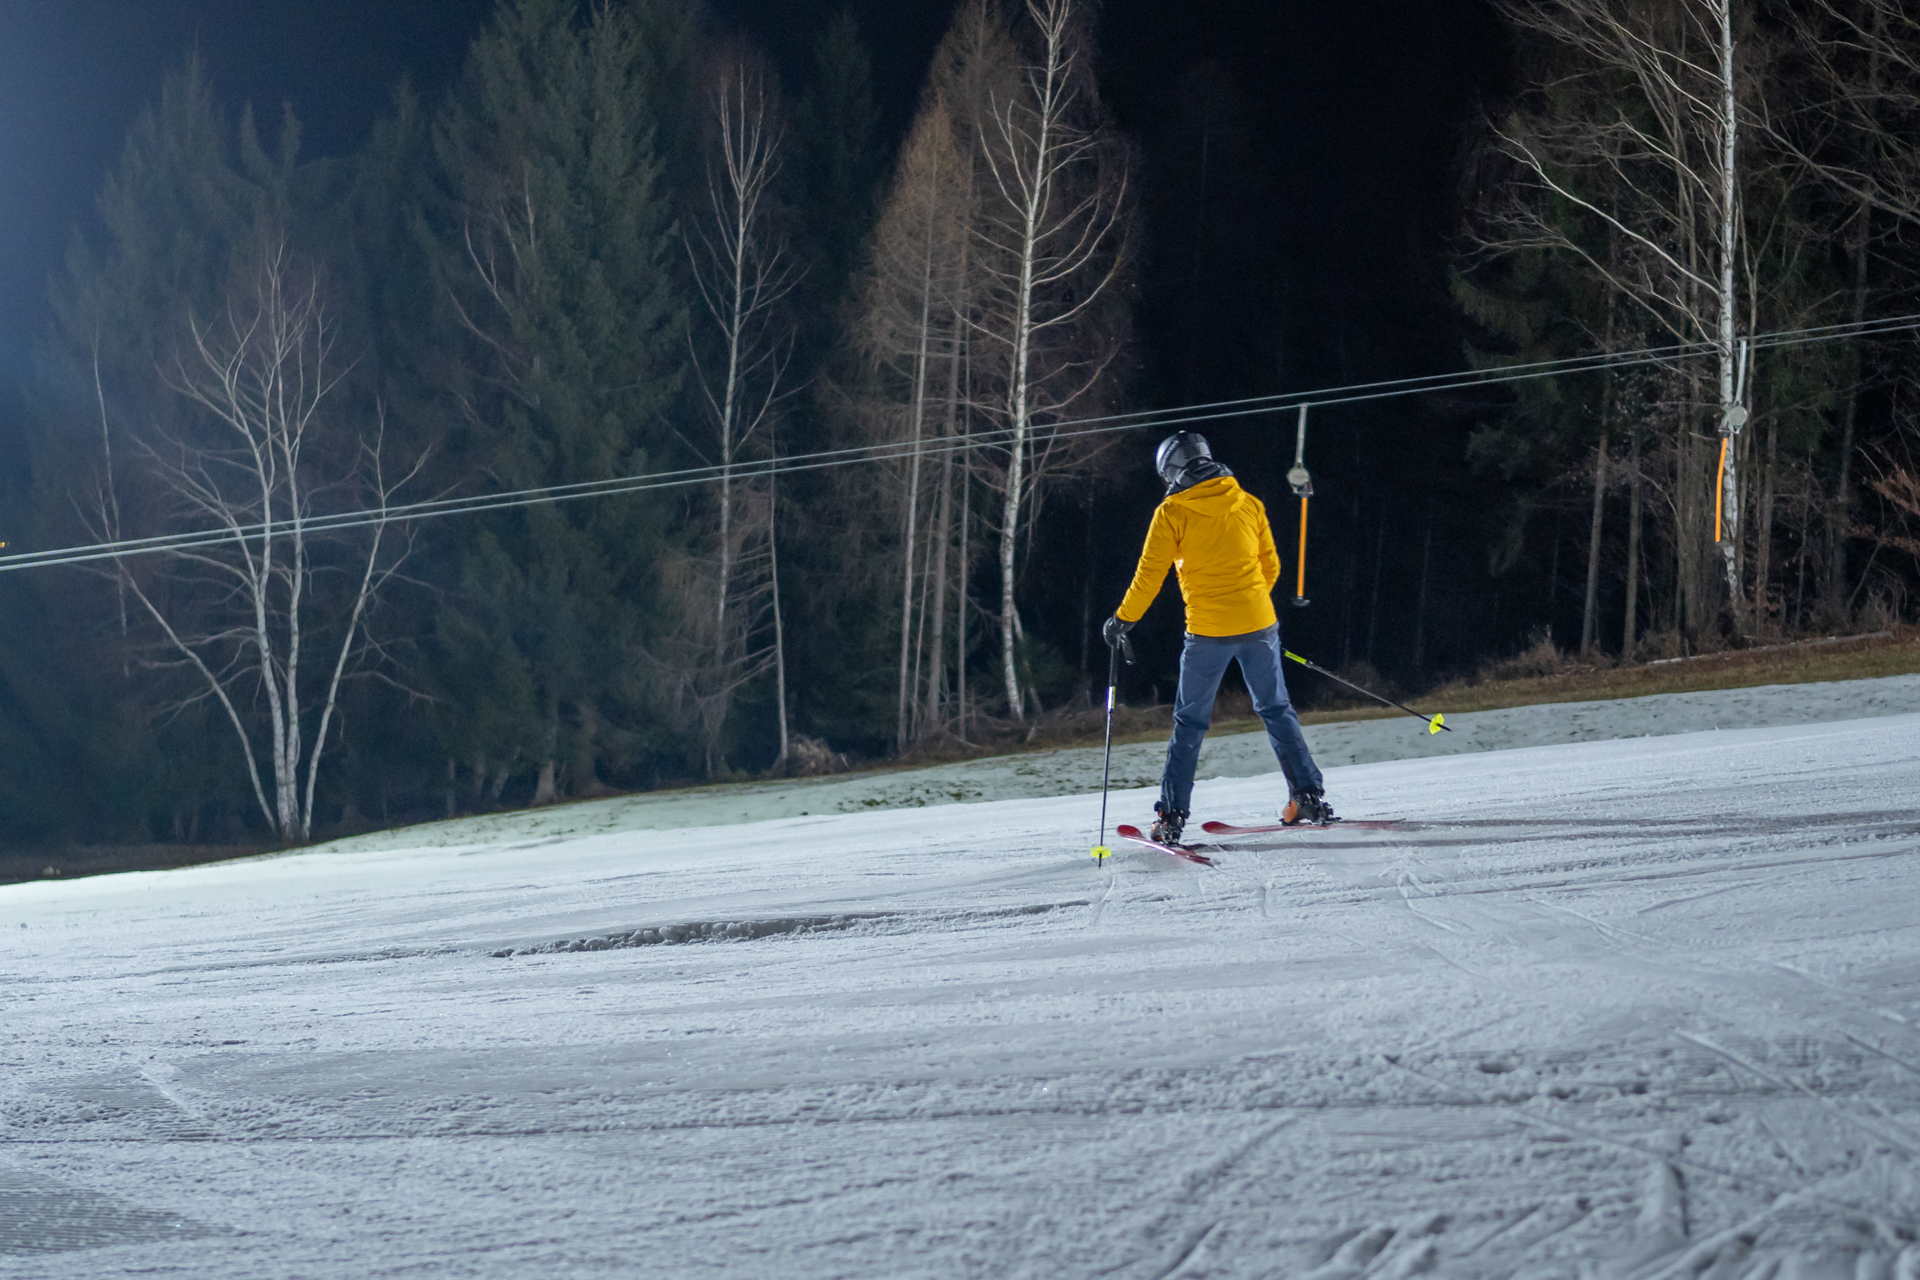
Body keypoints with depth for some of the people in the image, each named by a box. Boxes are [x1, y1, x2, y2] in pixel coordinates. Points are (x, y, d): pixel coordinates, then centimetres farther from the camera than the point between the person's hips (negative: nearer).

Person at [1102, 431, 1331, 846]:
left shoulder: (1172, 512, -4)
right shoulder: (1249, 504, 7)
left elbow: (1150, 576, -5)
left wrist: (1123, 620, 7)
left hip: (1208, 632, -3)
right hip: (1258, 624, 3)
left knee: (1190, 721, 5)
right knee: (1277, 710, 15)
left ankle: (1172, 816, 2)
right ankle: (1309, 796, 11)